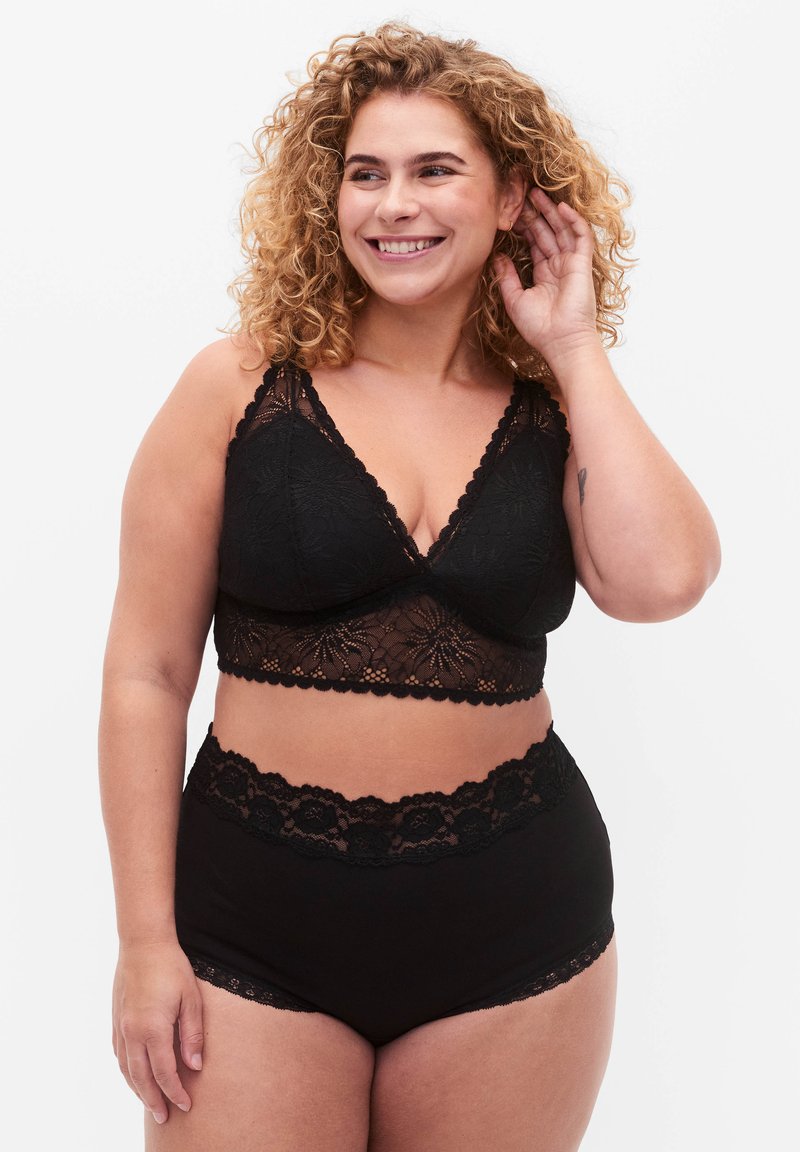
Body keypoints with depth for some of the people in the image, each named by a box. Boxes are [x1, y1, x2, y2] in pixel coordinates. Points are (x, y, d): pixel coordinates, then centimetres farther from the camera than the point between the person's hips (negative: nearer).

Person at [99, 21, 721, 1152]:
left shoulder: (562, 414, 2)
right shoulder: (239, 389, -3)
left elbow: (660, 580, -18)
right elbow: (147, 675, -2)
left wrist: (575, 350, -7)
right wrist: (147, 939, -4)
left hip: (513, 925, 2)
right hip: (258, 926, -1)